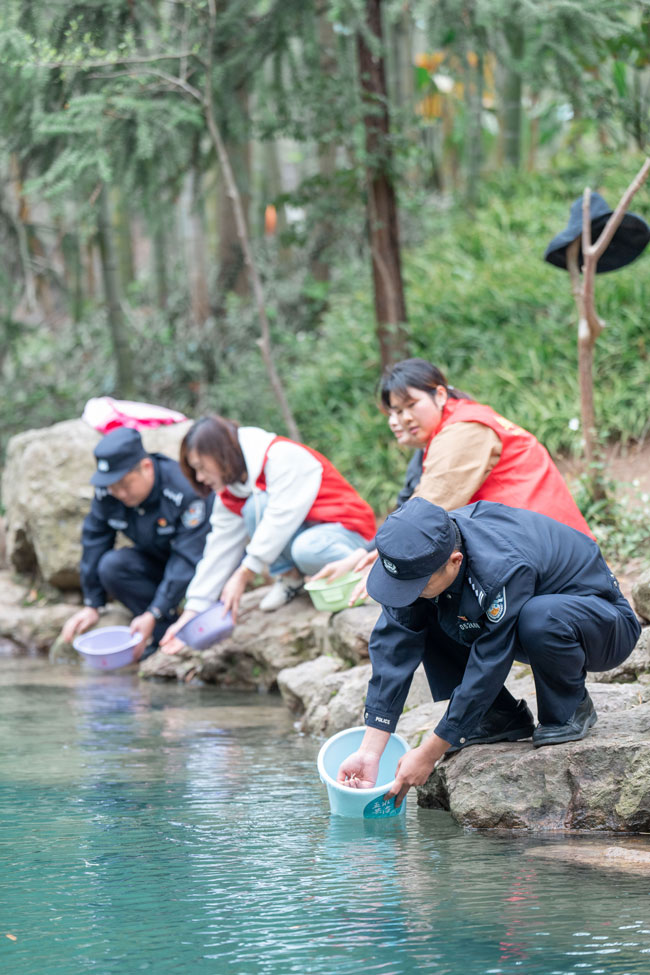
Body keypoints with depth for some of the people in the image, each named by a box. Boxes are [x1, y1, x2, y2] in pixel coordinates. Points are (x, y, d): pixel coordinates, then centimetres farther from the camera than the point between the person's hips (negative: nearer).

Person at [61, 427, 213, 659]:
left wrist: (153, 615, -37)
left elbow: (188, 559, -33)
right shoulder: (106, 493, -14)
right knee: (111, 566, -25)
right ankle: (168, 628, -22)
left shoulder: (185, 490, -31)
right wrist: (92, 606, -6)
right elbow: (93, 542, -5)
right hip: (155, 562, 5)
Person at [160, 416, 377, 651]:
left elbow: (281, 518, -28)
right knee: (256, 506, -20)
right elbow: (220, 550, 1)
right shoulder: (231, 493, 2)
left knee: (307, 550, -40)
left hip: (349, 531, -7)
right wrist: (192, 611, -6)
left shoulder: (284, 457, -23)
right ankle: (289, 577, -6)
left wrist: (243, 575, -28)